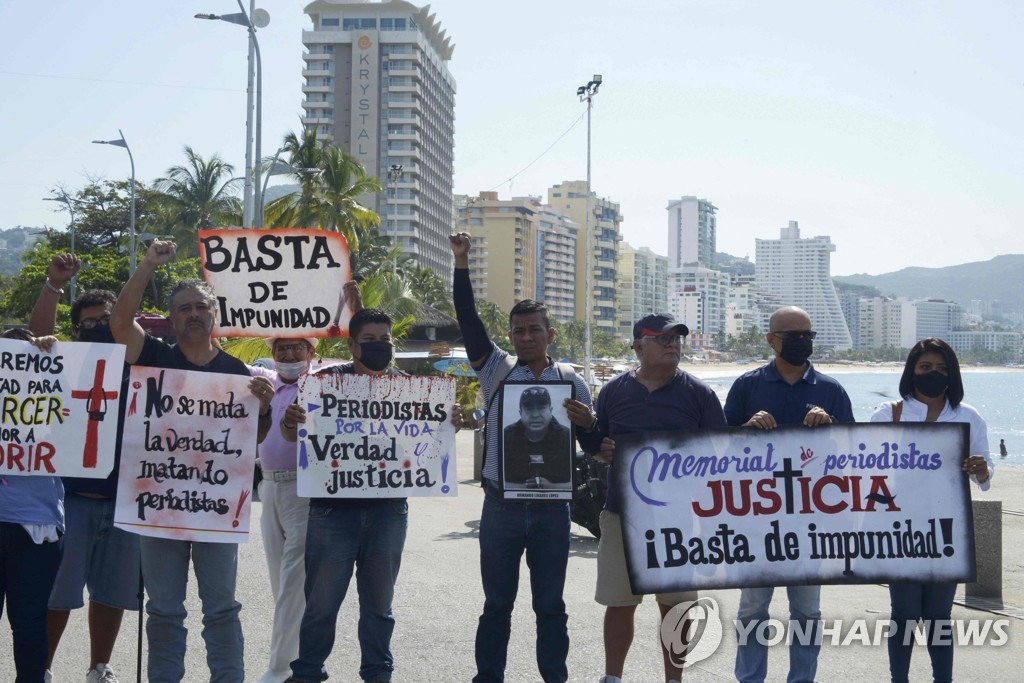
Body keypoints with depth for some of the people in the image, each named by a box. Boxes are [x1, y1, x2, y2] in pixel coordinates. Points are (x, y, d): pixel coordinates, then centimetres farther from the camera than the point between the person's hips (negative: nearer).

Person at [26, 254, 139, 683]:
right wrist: (54, 285, -23)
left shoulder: (137, 368, 9)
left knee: (111, 593, 11)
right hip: (71, 496, -2)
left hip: (123, 500, 3)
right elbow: (39, 335, -12)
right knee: (56, 593, 0)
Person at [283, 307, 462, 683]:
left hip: (389, 509, 2)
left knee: (378, 601, 13)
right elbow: (294, 436, 0)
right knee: (321, 600, 2)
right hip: (333, 507, -2)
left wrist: (451, 423, -9)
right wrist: (289, 422, -24)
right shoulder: (328, 379, -1)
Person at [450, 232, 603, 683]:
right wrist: (461, 265, -13)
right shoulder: (497, 370, 3)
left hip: (550, 508, 0)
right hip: (501, 506, 0)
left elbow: (593, 448, 6)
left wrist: (588, 423, -17)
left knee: (550, 605, 8)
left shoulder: (571, 382, 3)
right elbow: (469, 321, -6)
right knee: (496, 603, 8)